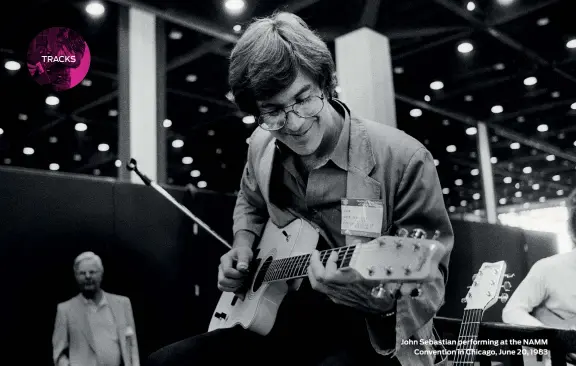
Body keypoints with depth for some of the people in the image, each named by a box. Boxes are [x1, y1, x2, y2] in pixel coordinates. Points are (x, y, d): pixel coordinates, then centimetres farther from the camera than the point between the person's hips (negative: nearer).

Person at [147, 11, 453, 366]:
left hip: (370, 336, -5)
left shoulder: (403, 160, -19)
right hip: (284, 323, 6)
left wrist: (379, 293, -36)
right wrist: (244, 245, 5)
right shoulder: (262, 145, 2)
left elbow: (431, 279, -16)